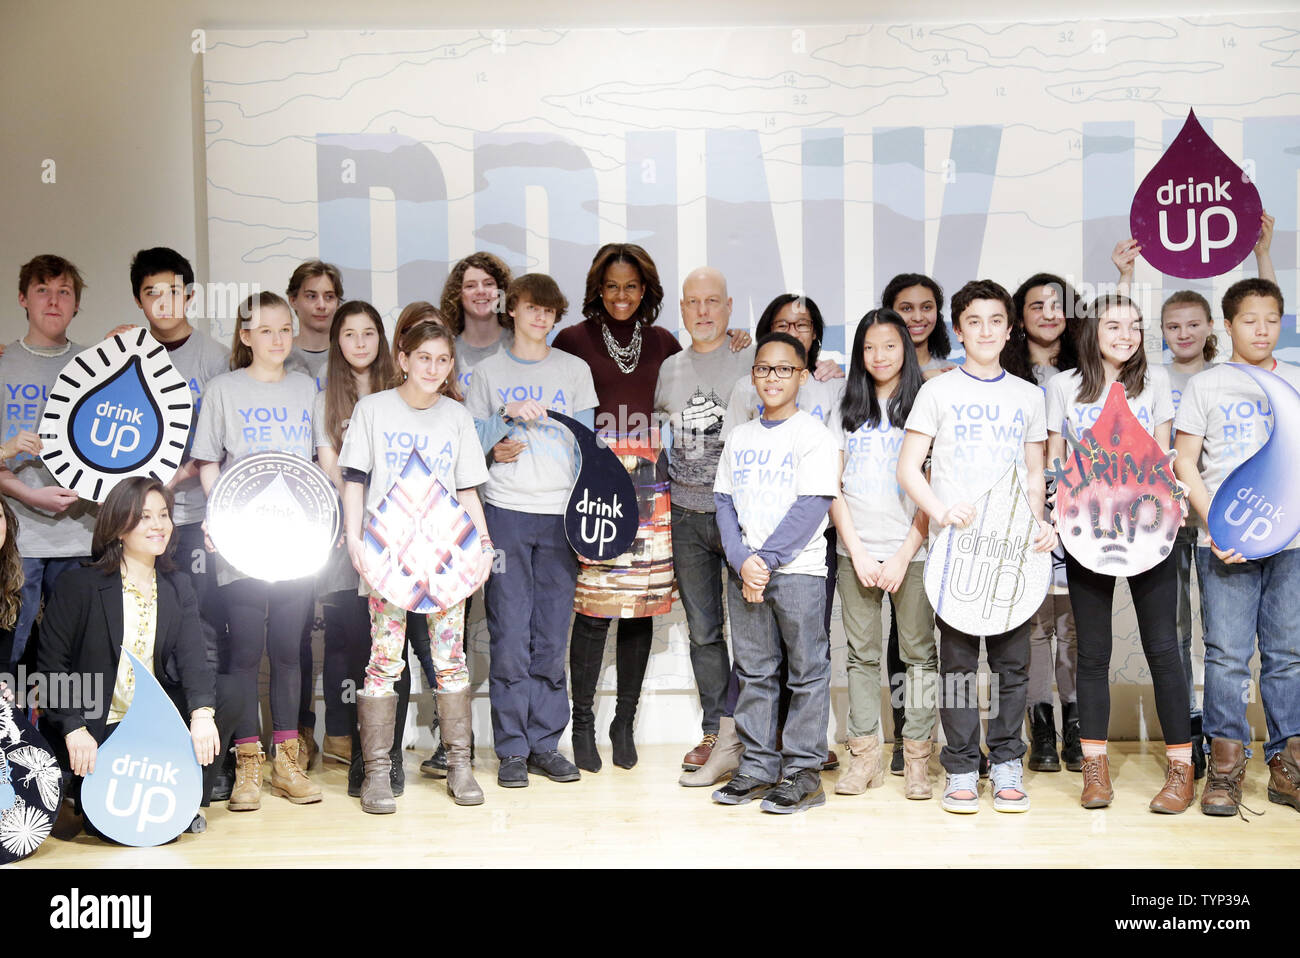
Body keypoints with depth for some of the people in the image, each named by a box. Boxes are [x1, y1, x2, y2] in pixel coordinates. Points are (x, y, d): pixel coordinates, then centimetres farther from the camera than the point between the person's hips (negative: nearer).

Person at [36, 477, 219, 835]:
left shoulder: (178, 588, 5)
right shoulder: (78, 585, -6)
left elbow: (193, 656, -8)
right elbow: (51, 664, -9)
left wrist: (202, 714, -26)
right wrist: (74, 729, -21)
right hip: (93, 729, -4)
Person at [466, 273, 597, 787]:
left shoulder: (575, 370, 12)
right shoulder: (487, 371, 10)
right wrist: (509, 415, -9)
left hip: (560, 514, 1)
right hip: (505, 513, -1)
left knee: (552, 638, 2)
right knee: (509, 638, -3)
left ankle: (545, 743, 11)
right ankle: (511, 749, 5)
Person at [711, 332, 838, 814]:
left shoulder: (812, 434, -4)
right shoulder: (740, 436, 13)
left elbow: (811, 507, -12)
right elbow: (725, 502, 8)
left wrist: (767, 560, -14)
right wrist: (742, 561, -7)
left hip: (797, 570, -5)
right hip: (745, 570, 5)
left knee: (806, 672, 1)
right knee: (753, 672, 10)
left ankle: (803, 772, 10)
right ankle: (757, 766, 19)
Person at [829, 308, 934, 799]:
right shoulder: (846, 411, 12)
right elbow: (833, 488, 7)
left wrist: (904, 554, -9)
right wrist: (857, 551, -3)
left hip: (911, 550, -2)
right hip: (855, 551, 2)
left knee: (918, 652, -1)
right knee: (861, 654, 4)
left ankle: (917, 757, 6)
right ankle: (865, 754, 11)